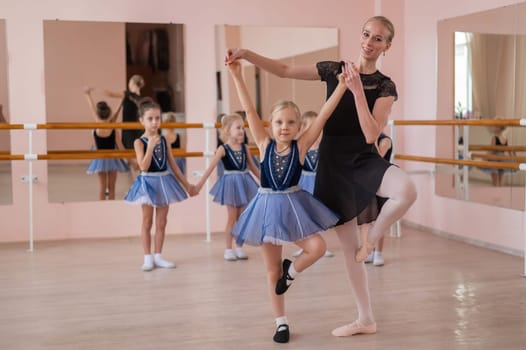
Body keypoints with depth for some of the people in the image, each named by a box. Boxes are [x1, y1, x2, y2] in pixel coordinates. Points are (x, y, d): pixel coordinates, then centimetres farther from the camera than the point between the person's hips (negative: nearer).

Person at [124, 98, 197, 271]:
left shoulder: (164, 140, 4)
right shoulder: (139, 142, -8)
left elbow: (173, 165, 10)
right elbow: (143, 167, -19)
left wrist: (187, 184, 11)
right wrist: (150, 146, -26)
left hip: (164, 181, 4)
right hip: (148, 182, -4)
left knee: (161, 223, 8)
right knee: (147, 222, 4)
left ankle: (157, 256, 16)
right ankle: (148, 257, 11)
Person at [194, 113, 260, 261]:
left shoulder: (245, 147, 3)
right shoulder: (223, 149, -10)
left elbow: (252, 166, 14)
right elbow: (211, 166, -15)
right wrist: (200, 184, -23)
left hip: (244, 182, 4)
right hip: (230, 183, -4)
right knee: (232, 218, 0)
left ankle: (239, 247, 18)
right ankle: (228, 249, 10)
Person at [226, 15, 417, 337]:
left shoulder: (385, 87, -5)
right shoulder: (334, 70, 3)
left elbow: (371, 135, -18)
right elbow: (285, 70, 10)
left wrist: (357, 89, -22)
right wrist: (247, 54, 0)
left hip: (365, 161, -2)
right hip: (333, 165, 2)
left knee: (408, 192, -37)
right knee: (349, 247, 9)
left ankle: (373, 238, -5)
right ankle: (366, 320, 24)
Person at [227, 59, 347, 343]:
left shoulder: (301, 146, -7)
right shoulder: (264, 145, -6)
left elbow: (324, 114, -14)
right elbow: (249, 110, -12)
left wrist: (343, 84, -20)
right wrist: (237, 76, -17)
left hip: (294, 205, 0)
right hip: (268, 206, 0)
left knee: (318, 248, -15)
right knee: (272, 271, 8)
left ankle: (291, 271, 17)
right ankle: (281, 323, 22)